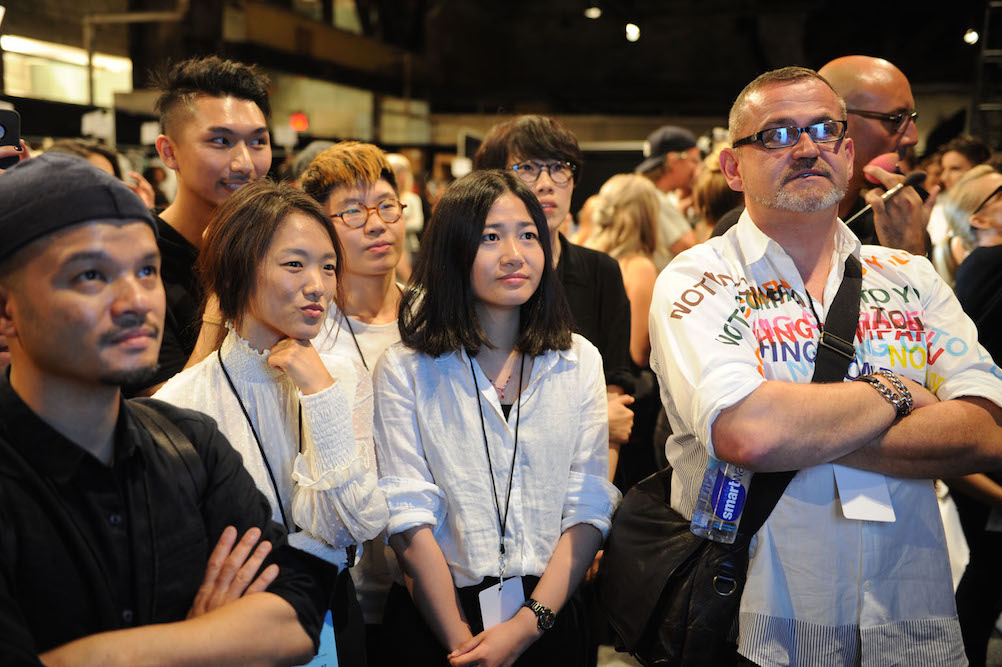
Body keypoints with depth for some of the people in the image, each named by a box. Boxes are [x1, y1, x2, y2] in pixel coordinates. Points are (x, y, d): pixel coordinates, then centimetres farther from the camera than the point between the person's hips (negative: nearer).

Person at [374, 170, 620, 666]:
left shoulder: (579, 361, 1)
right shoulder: (405, 369, -6)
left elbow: (591, 508, -4)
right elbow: (409, 518, -10)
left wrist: (528, 624, -13)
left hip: (549, 614, 2)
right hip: (436, 620, -2)